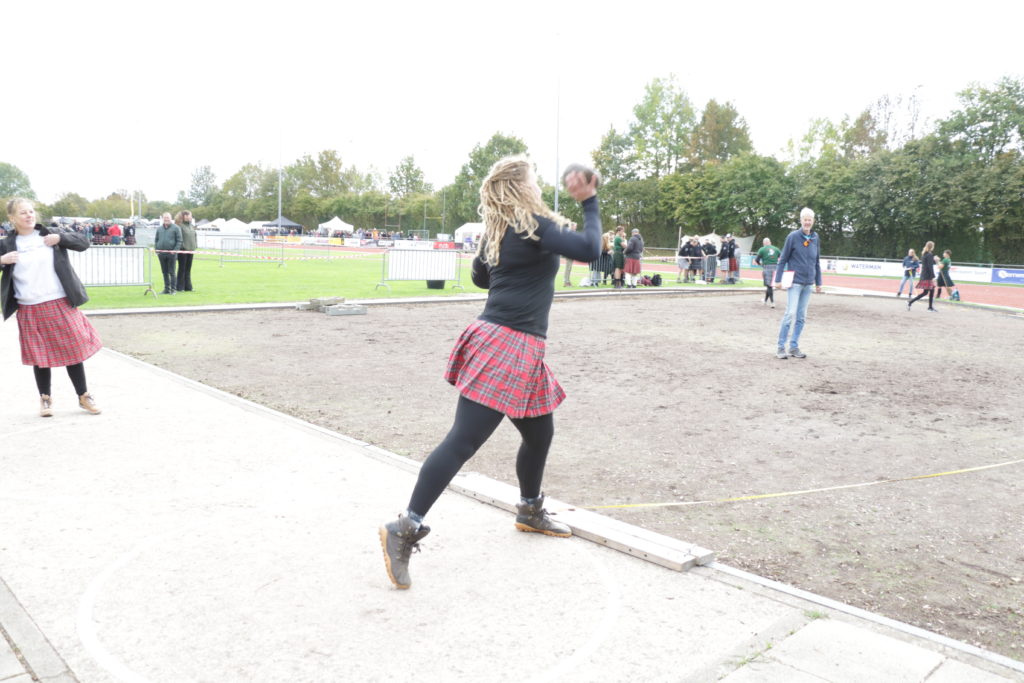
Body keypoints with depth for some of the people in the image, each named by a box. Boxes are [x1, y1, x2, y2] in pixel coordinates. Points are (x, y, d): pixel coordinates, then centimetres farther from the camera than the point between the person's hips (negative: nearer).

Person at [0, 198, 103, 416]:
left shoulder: (50, 234, 3)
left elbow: (83, 241, 4)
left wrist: (60, 238, -11)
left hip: (60, 304, 0)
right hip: (30, 310, 0)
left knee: (73, 350, 5)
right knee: (39, 356, 8)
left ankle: (84, 396, 19)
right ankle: (45, 398, 26)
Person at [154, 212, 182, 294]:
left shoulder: (176, 228, 0)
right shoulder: (159, 229, 15)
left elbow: (179, 241, -3)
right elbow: (156, 240, 20)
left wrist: (175, 250, -12)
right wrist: (156, 250, 6)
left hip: (171, 253, -5)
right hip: (161, 254, 5)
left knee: (171, 272, -3)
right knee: (164, 272, 9)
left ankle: (173, 289, 2)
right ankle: (166, 288, 16)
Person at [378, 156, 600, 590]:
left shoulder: (497, 231, 15)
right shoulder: (534, 224, -10)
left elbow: (480, 277, 29)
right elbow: (589, 250, -15)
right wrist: (590, 202, -3)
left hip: (520, 349, 10)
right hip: (507, 345, -10)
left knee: (539, 433, 23)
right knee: (463, 441, -11)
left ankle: (530, 512, 43)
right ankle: (405, 530, -9)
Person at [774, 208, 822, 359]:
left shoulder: (815, 238, 8)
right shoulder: (793, 236, -6)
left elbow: (817, 261, 15)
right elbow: (783, 259, -3)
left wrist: (818, 282, 14)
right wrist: (778, 280, -7)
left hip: (808, 284, 5)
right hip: (795, 282, -5)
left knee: (801, 317, 7)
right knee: (790, 313, -11)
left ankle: (794, 347, 15)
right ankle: (780, 347, -3)